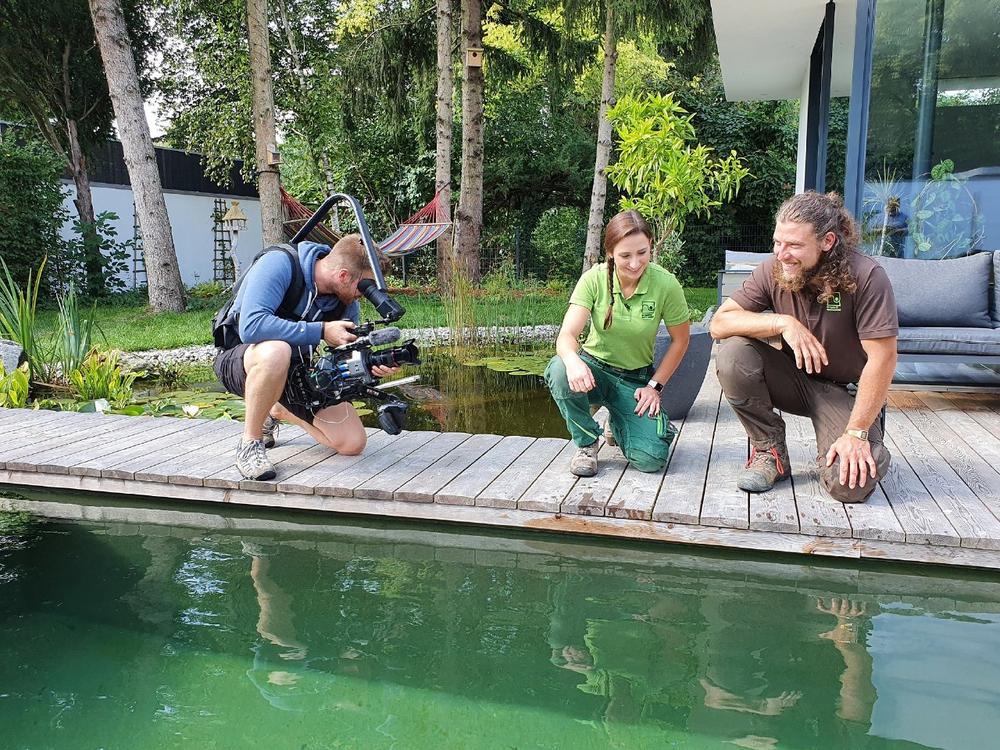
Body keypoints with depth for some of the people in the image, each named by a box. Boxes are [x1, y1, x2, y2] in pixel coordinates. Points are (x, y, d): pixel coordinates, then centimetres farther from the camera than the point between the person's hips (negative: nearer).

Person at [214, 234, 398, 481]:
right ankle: (249, 443, -19)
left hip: (294, 372, 6)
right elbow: (251, 326, -38)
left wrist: (372, 366, -23)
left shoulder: (346, 302, -5)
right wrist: (321, 331, -34)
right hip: (239, 358, -6)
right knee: (276, 351, -44)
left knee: (353, 444, -3)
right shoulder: (278, 264, -24)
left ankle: (277, 412, 23)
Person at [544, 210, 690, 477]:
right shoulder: (595, 278, -16)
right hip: (594, 367, 0)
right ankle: (586, 443, -7)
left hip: (636, 378, 0)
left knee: (650, 459, -19)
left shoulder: (666, 284, -16)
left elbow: (680, 340, -2)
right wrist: (573, 360, -47)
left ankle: (619, 426, 20)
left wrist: (655, 386, -6)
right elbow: (566, 335, -24)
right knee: (559, 370, -36)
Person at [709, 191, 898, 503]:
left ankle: (867, 449, 14)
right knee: (732, 354, -26)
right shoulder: (773, 270, -12)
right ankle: (770, 452, -6)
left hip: (845, 390, -3)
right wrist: (784, 322, -30)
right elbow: (719, 323, -15)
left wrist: (856, 434, -23)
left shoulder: (866, 277, -22)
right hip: (794, 380, 3)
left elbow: (882, 358, -22)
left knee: (850, 484, -26)